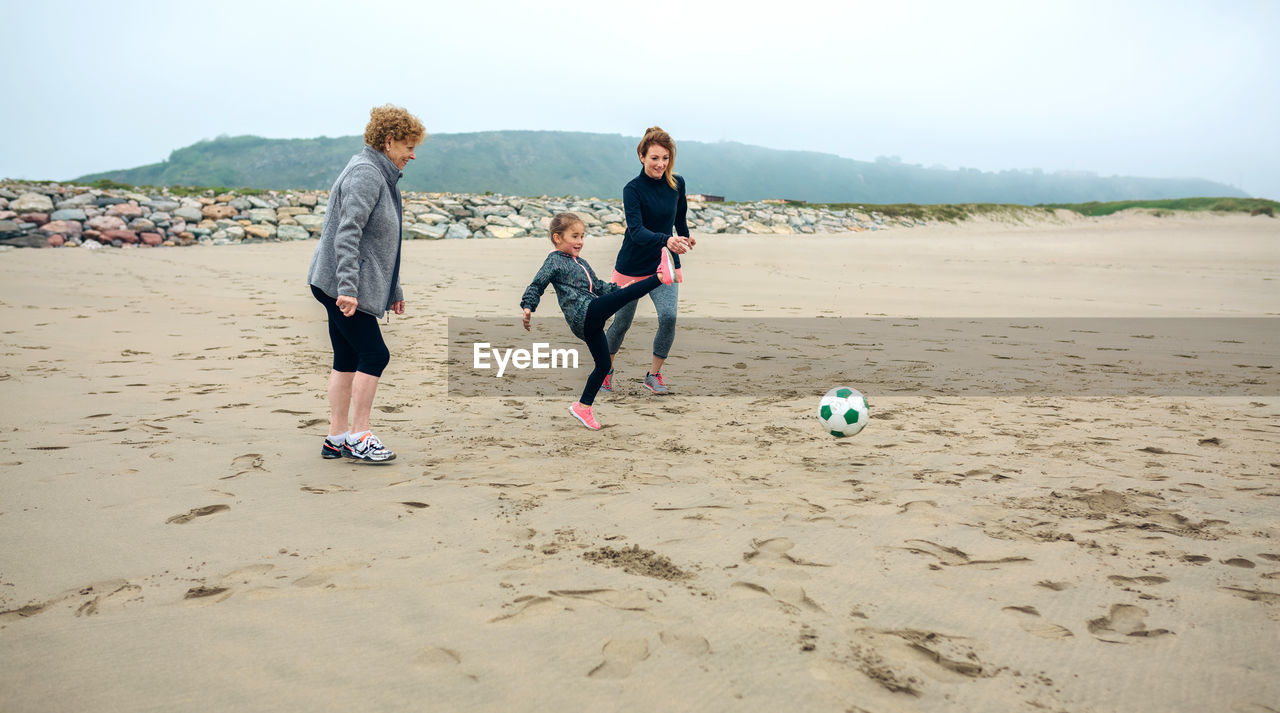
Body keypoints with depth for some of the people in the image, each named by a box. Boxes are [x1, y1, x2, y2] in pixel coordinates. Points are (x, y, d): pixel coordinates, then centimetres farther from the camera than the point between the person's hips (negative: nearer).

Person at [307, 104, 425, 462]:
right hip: (341, 286, -10)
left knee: (348, 359, 11)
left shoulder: (381, 176, 19)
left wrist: (393, 288, 27)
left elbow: (381, 243, 25)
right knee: (374, 355, -8)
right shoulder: (366, 174, -13)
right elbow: (347, 233, -23)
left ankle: (337, 437, 17)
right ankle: (359, 436, -1)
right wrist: (347, 287, -29)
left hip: (341, 286, 10)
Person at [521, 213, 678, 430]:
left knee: (603, 364, 13)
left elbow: (598, 285, 31)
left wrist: (618, 289, 19)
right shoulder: (554, 261, -1)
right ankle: (661, 277, -25)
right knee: (624, 296, -24)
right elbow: (536, 286, -7)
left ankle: (583, 406, 21)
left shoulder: (580, 263, 25)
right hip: (583, 313, -9)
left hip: (590, 321, 10)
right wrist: (528, 307, -22)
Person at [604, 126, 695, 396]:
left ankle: (654, 374, 4)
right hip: (633, 265, -3)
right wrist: (666, 240, -47)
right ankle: (606, 368, 36)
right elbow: (637, 231, -32)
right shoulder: (633, 189, -18)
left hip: (665, 265, 3)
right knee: (622, 322, 10)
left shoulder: (677, 184, -3)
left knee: (669, 316, -16)